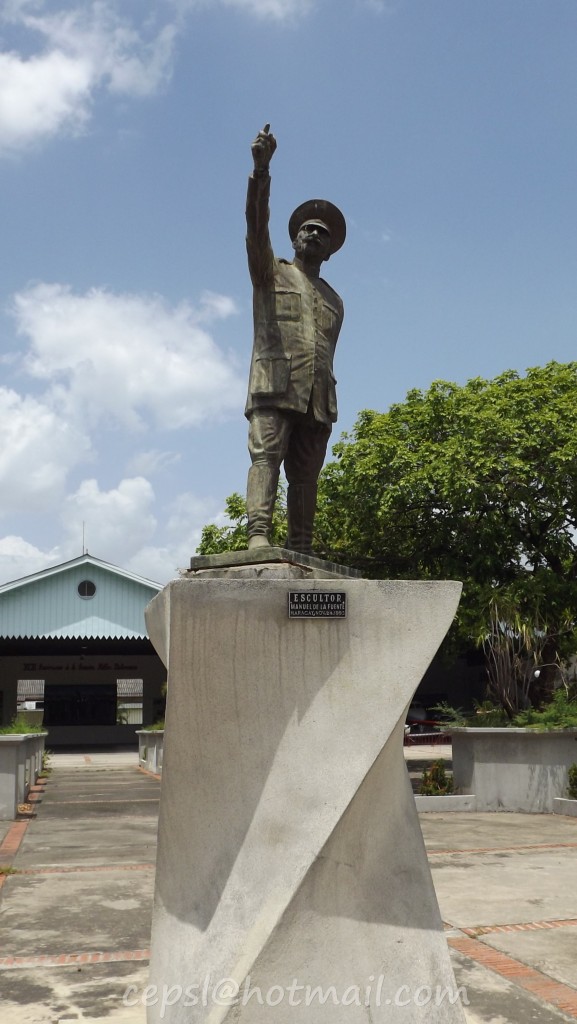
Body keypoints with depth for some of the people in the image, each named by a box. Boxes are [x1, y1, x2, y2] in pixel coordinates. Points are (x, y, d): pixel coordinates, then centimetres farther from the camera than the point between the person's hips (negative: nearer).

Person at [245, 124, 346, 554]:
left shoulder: (334, 301, 28)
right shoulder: (271, 271, 17)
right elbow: (256, 223, -1)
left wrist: (327, 402, 12)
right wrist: (261, 170, -15)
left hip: (318, 396, 4)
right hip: (274, 385, -4)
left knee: (306, 476, -3)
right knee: (266, 455, -19)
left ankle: (301, 553, -5)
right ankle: (259, 533, -28)